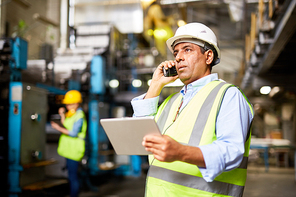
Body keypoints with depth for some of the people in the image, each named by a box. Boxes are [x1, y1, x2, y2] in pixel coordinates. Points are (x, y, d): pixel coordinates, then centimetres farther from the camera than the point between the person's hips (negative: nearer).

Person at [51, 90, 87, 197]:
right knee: (71, 175, 18)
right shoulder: (70, 114, 13)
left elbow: (73, 133, -22)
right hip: (69, 149, 10)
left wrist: (58, 128, -17)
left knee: (73, 176, -6)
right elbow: (65, 127, 14)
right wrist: (62, 115, 3)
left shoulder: (79, 117, -18)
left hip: (74, 151, -10)